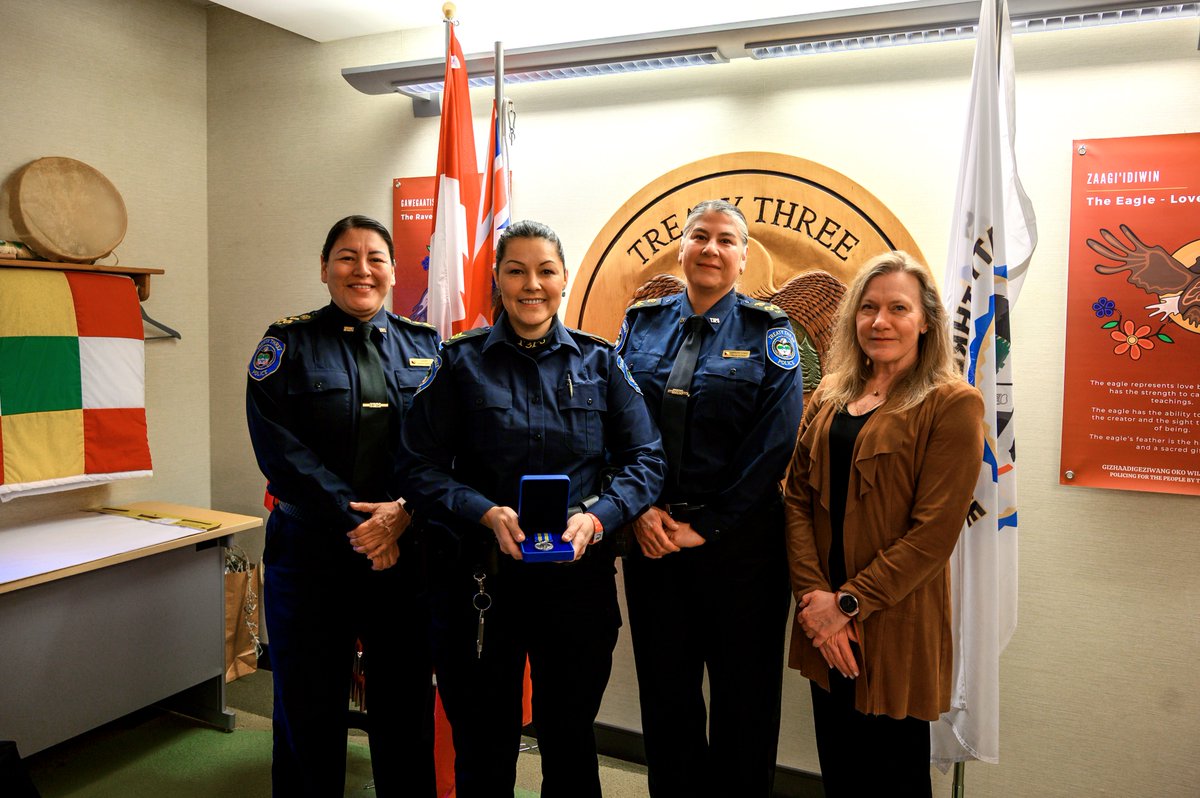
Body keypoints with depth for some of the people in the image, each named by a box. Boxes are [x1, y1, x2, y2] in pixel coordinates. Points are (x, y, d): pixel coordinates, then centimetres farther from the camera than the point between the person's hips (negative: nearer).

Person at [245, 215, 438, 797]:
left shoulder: (425, 346, 8)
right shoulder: (288, 343, 1)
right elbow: (278, 448, -10)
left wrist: (402, 513, -16)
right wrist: (355, 521, -16)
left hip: (406, 552, 2)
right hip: (311, 553, -1)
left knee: (405, 705, 10)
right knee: (309, 708, 9)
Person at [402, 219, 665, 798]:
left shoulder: (598, 362, 4)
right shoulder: (461, 361, 1)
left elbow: (645, 460, -1)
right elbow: (426, 467, -4)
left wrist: (596, 518, -17)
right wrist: (488, 514, -20)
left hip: (578, 573, 1)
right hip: (480, 577, -1)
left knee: (569, 739, 17)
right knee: (483, 747, 14)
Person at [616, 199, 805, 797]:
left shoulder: (767, 332, -2)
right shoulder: (642, 322, 7)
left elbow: (773, 442, -10)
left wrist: (706, 525, -12)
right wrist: (641, 508, -8)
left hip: (739, 540, -2)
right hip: (651, 535, 3)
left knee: (743, 694, 10)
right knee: (664, 687, 14)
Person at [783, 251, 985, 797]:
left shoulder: (953, 404, -9)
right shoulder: (829, 398, 9)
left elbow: (934, 532, -15)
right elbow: (798, 497, 3)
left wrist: (848, 603, -15)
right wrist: (814, 597, -9)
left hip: (896, 627, -5)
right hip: (825, 627, 5)